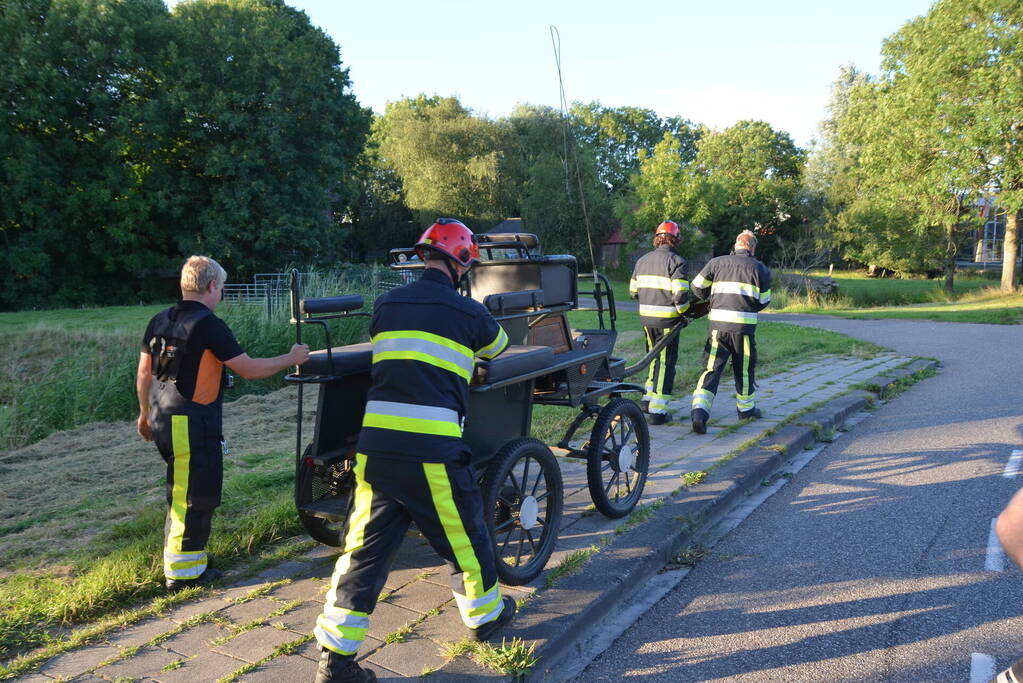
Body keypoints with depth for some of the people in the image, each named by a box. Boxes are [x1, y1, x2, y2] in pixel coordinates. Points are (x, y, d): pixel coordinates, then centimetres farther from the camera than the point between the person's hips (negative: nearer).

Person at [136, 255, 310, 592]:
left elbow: (143, 373, 14)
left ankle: (185, 563, 33)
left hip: (164, 421, 9)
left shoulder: (159, 321, 8)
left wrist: (145, 413, 26)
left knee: (183, 494, 21)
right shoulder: (209, 325, -16)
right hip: (193, 425, -9)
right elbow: (250, 369, -16)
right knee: (194, 498, 3)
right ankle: (183, 572, 12)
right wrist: (291, 358, -3)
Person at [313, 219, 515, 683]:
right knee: (464, 536, 18)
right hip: (431, 452, -4)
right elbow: (499, 345, 23)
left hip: (374, 445, 4)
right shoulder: (467, 312, 2)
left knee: (364, 547, 11)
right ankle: (485, 615, 40)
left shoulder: (386, 305, 11)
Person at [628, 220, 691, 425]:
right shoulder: (676, 261, -10)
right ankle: (657, 410, 2)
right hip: (667, 319, -6)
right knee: (666, 362, 1)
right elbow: (680, 294, -18)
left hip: (646, 317, 6)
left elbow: (633, 291, 13)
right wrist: (683, 311, 0)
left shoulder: (643, 260, 10)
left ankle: (648, 399, 28)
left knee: (654, 357, 23)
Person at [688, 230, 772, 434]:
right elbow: (763, 301, 9)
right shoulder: (760, 269, 6)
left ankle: (700, 410, -15)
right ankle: (746, 408, 32)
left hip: (717, 323, 1)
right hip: (744, 326, -1)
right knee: (744, 370, 16)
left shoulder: (717, 263, 8)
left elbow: (697, 287, 9)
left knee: (712, 368, 1)